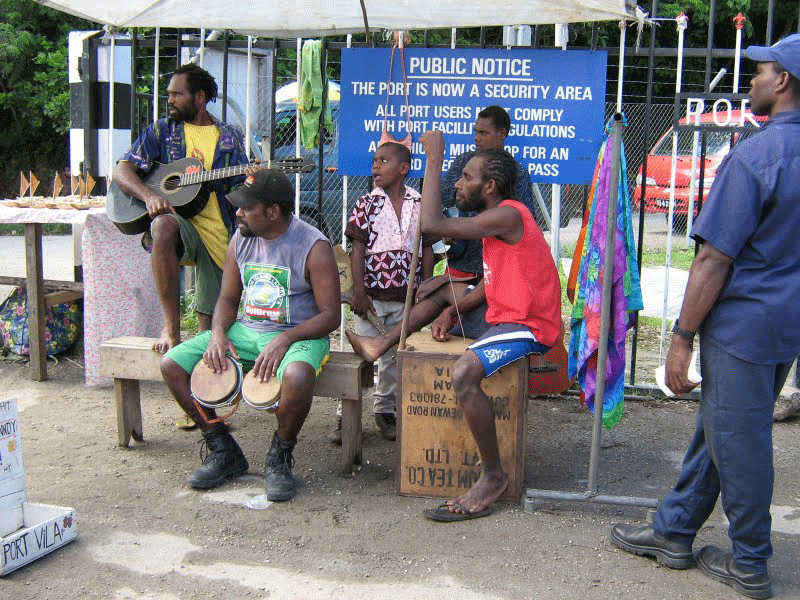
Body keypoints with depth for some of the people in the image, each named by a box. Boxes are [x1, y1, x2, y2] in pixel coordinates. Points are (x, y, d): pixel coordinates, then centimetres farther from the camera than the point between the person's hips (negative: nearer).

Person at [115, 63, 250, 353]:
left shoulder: (229, 137, 13)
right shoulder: (162, 130, 12)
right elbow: (122, 171, 4)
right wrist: (149, 196, -17)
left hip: (218, 234, 1)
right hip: (177, 219, -1)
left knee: (210, 326, -7)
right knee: (163, 225, -39)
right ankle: (171, 327, -33)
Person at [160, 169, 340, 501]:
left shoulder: (313, 246, -12)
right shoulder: (240, 239, 6)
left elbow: (330, 315, -14)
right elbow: (228, 298, 12)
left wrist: (284, 340, -28)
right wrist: (218, 334, -10)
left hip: (298, 335, -6)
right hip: (245, 330, 6)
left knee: (297, 378, -41)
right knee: (172, 364, -10)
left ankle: (279, 458, -10)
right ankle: (223, 451, 3)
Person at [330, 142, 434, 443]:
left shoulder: (420, 205, 5)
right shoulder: (366, 203, 0)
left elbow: (427, 250, 8)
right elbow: (357, 248, -3)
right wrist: (358, 291, -10)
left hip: (406, 297, 2)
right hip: (371, 294, -2)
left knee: (395, 356, 11)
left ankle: (384, 410, 25)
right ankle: (347, 416, 8)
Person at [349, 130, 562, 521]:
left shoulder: (507, 215, -20)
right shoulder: (497, 218, 12)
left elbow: (432, 225, -29)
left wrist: (434, 159, -22)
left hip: (529, 327, -11)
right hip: (504, 315, 11)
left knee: (464, 372, -33)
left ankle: (493, 477, -20)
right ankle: (381, 344, 27)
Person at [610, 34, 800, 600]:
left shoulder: (755, 155, -20)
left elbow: (714, 261, -20)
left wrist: (682, 338, -14)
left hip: (743, 324, -9)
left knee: (738, 442, 6)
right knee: (716, 428, 19)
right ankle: (674, 532, 32)